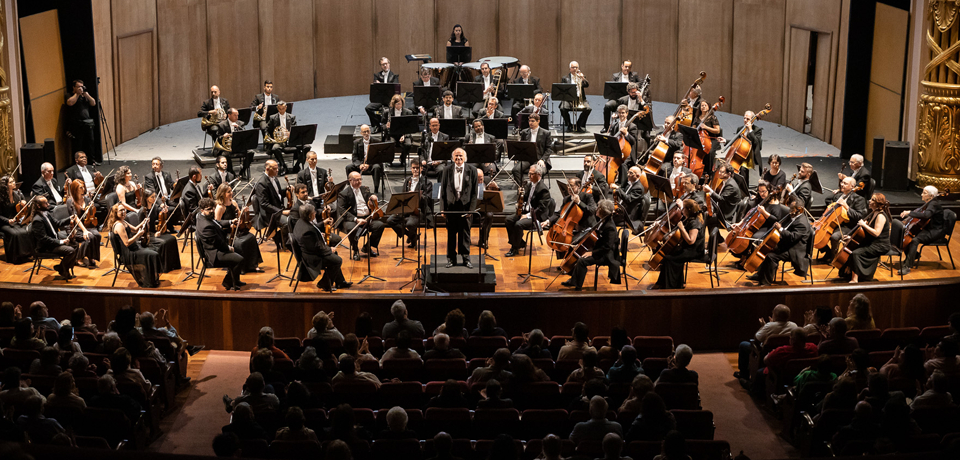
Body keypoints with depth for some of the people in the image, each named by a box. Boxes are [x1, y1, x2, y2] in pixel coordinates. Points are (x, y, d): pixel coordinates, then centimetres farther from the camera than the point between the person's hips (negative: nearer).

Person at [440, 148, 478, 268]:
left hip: (465, 206, -1)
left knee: (465, 233, 4)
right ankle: (451, 259, 16)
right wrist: (443, 208, -1)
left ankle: (466, 258, 14)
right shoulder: (447, 171, 3)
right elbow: (443, 191, 5)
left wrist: (471, 208, -8)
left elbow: (474, 191, 0)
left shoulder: (472, 170, 0)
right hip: (451, 206, 1)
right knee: (451, 233, 6)